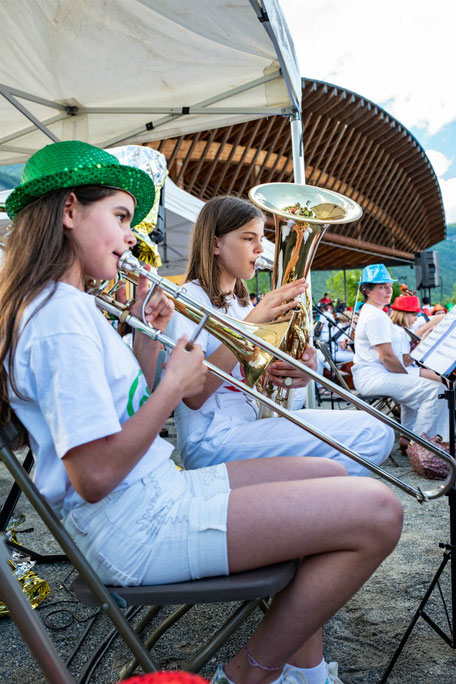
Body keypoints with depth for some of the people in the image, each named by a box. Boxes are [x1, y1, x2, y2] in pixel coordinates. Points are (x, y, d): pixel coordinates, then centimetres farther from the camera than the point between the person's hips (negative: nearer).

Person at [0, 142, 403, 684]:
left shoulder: (74, 306, 15)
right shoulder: (60, 315, -18)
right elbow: (95, 478, -23)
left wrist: (147, 335, 7)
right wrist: (174, 384, -13)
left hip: (157, 490, 11)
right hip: (133, 528, -10)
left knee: (332, 478, 15)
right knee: (376, 511, -15)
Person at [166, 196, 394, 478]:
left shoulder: (240, 301, 20)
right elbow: (193, 396, -20)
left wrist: (296, 374, -7)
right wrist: (250, 323, -24)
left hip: (253, 419, 8)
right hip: (212, 438, -8)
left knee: (377, 431, -5)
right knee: (369, 435, -18)